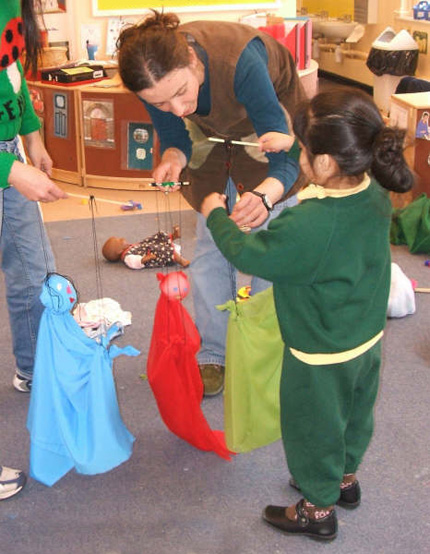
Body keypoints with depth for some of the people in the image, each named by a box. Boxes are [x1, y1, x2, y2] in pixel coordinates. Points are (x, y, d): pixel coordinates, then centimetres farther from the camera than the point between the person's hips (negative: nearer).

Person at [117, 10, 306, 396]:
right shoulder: (156, 77, -30)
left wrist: (265, 195, -63)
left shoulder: (239, 61, -44)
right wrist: (173, 159, -37)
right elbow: (175, 139, -12)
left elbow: (285, 155, -42)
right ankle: (213, 356, 19)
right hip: (212, 132, 4)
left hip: (269, 119, -3)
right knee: (211, 247, 4)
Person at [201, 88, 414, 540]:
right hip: (367, 339, 8)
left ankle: (319, 508, 36)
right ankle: (345, 477, 53)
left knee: (314, 427, 16)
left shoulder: (308, 227, -37)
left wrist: (216, 215, -5)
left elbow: (247, 254, -22)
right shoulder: (374, 193, -14)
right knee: (353, 414, 28)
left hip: (321, 357, -8)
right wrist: (294, 145, 13)